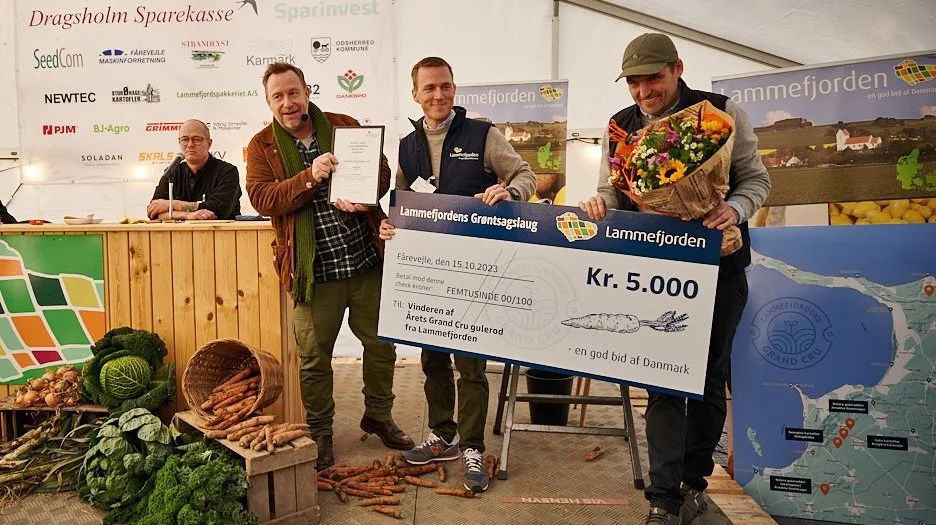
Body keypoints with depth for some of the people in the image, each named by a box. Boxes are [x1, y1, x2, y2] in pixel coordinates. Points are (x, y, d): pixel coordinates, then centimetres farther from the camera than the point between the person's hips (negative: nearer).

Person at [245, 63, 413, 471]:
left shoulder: (345, 127, 6)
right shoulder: (262, 146, 3)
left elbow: (383, 172, 6)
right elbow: (261, 198, -10)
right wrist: (309, 177, -23)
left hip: (367, 261, 2)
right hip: (314, 272, -2)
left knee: (382, 344, 13)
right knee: (314, 358, 8)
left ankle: (378, 416, 36)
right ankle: (319, 432, 29)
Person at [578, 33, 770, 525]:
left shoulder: (722, 112, -5)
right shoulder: (620, 125, 3)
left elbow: (756, 179, 0)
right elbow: (613, 190, 7)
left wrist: (734, 209, -21)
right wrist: (600, 203, -16)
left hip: (718, 263, 0)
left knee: (709, 374, 11)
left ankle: (694, 479, 30)